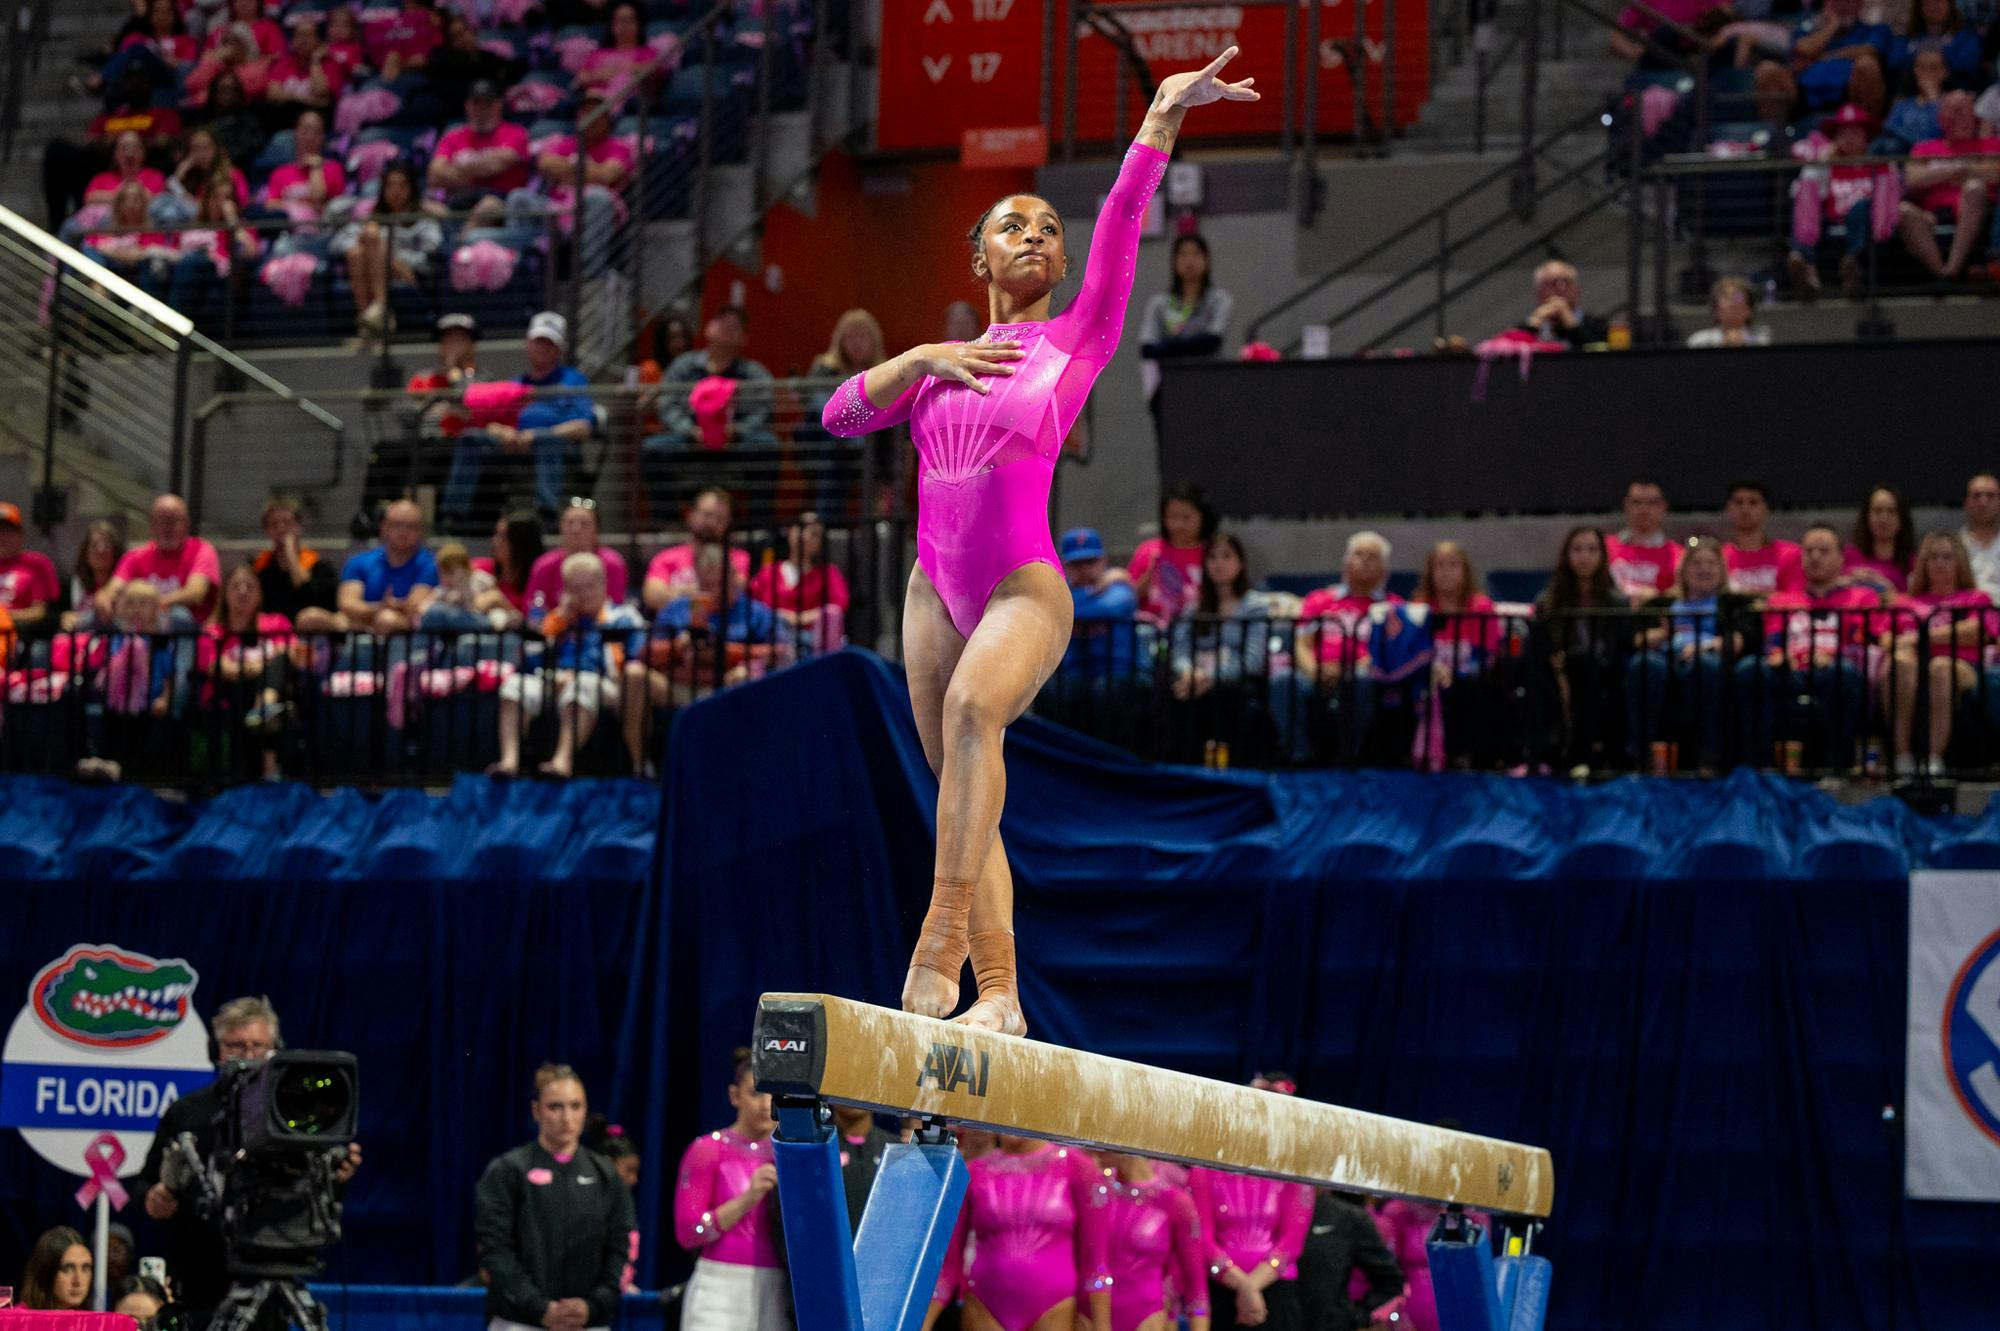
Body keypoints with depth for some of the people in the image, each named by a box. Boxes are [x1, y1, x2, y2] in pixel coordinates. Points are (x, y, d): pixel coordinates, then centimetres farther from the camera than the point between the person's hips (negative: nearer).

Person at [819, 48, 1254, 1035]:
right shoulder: (942, 361, 18)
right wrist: (920, 360, -1)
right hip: (936, 590, 6)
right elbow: (840, 415, 11)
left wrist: (1161, 120, -11)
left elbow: (1121, 226, -3)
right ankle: (999, 996, 7)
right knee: (966, 798, 4)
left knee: (972, 706, -34)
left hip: (1025, 589, -6)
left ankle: (940, 943, -43)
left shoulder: (1077, 341, 6)